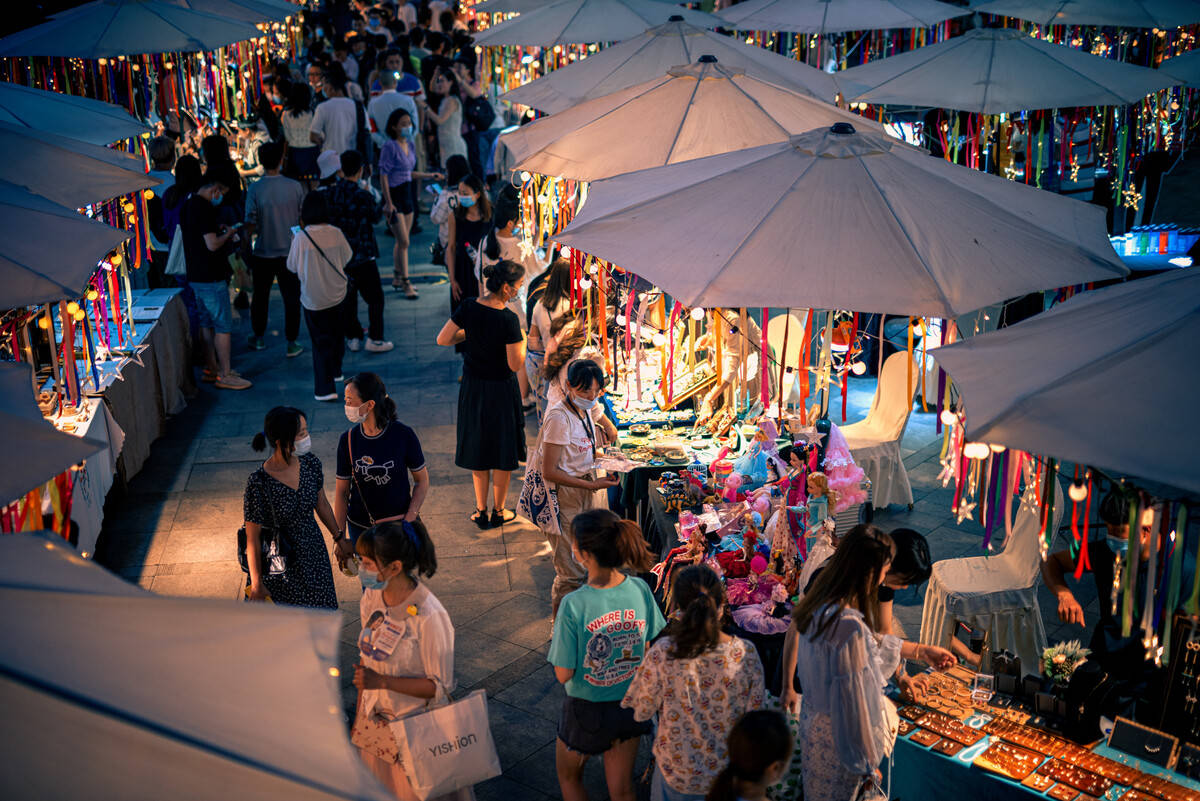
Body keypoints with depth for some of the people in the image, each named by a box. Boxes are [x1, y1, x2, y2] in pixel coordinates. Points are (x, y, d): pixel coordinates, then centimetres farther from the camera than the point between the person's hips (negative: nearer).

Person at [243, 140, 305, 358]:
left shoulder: (255, 189, -13)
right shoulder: (294, 186, -9)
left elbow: (250, 223, -10)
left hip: (263, 252, 0)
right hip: (290, 251, 0)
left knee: (260, 295, 17)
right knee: (291, 297, 8)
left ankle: (258, 338, 30)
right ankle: (291, 343, 10)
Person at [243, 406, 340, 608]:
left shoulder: (310, 463, -10)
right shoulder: (258, 483, -27)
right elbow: (252, 539, -18)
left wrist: (339, 538, 17)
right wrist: (256, 584, -12)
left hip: (314, 552, 5)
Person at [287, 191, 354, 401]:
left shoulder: (301, 238, -18)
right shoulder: (336, 233, -9)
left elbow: (292, 266, -5)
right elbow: (346, 258, 6)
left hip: (314, 297, -4)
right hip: (336, 293, 4)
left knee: (321, 340, 2)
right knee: (336, 333, 23)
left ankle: (325, 388, 2)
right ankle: (335, 371, 42)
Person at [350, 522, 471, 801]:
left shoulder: (428, 616, -25)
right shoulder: (372, 597, -5)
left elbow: (440, 686, -19)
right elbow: (368, 660, 6)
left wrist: (383, 681, -26)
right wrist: (358, 720, 9)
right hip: (374, 721, 6)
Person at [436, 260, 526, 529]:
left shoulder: (468, 307, -9)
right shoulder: (508, 319, -23)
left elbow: (442, 340, -3)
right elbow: (515, 364, -21)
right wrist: (521, 341, -4)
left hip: (472, 386, 5)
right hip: (500, 391, -5)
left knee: (478, 448, 18)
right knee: (503, 451, 14)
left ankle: (481, 511, 25)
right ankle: (498, 511, 26)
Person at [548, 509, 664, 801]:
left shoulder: (574, 605, -29)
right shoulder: (640, 589, -15)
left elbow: (563, 674, -20)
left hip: (588, 710, -4)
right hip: (631, 706, 4)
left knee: (569, 777, 27)